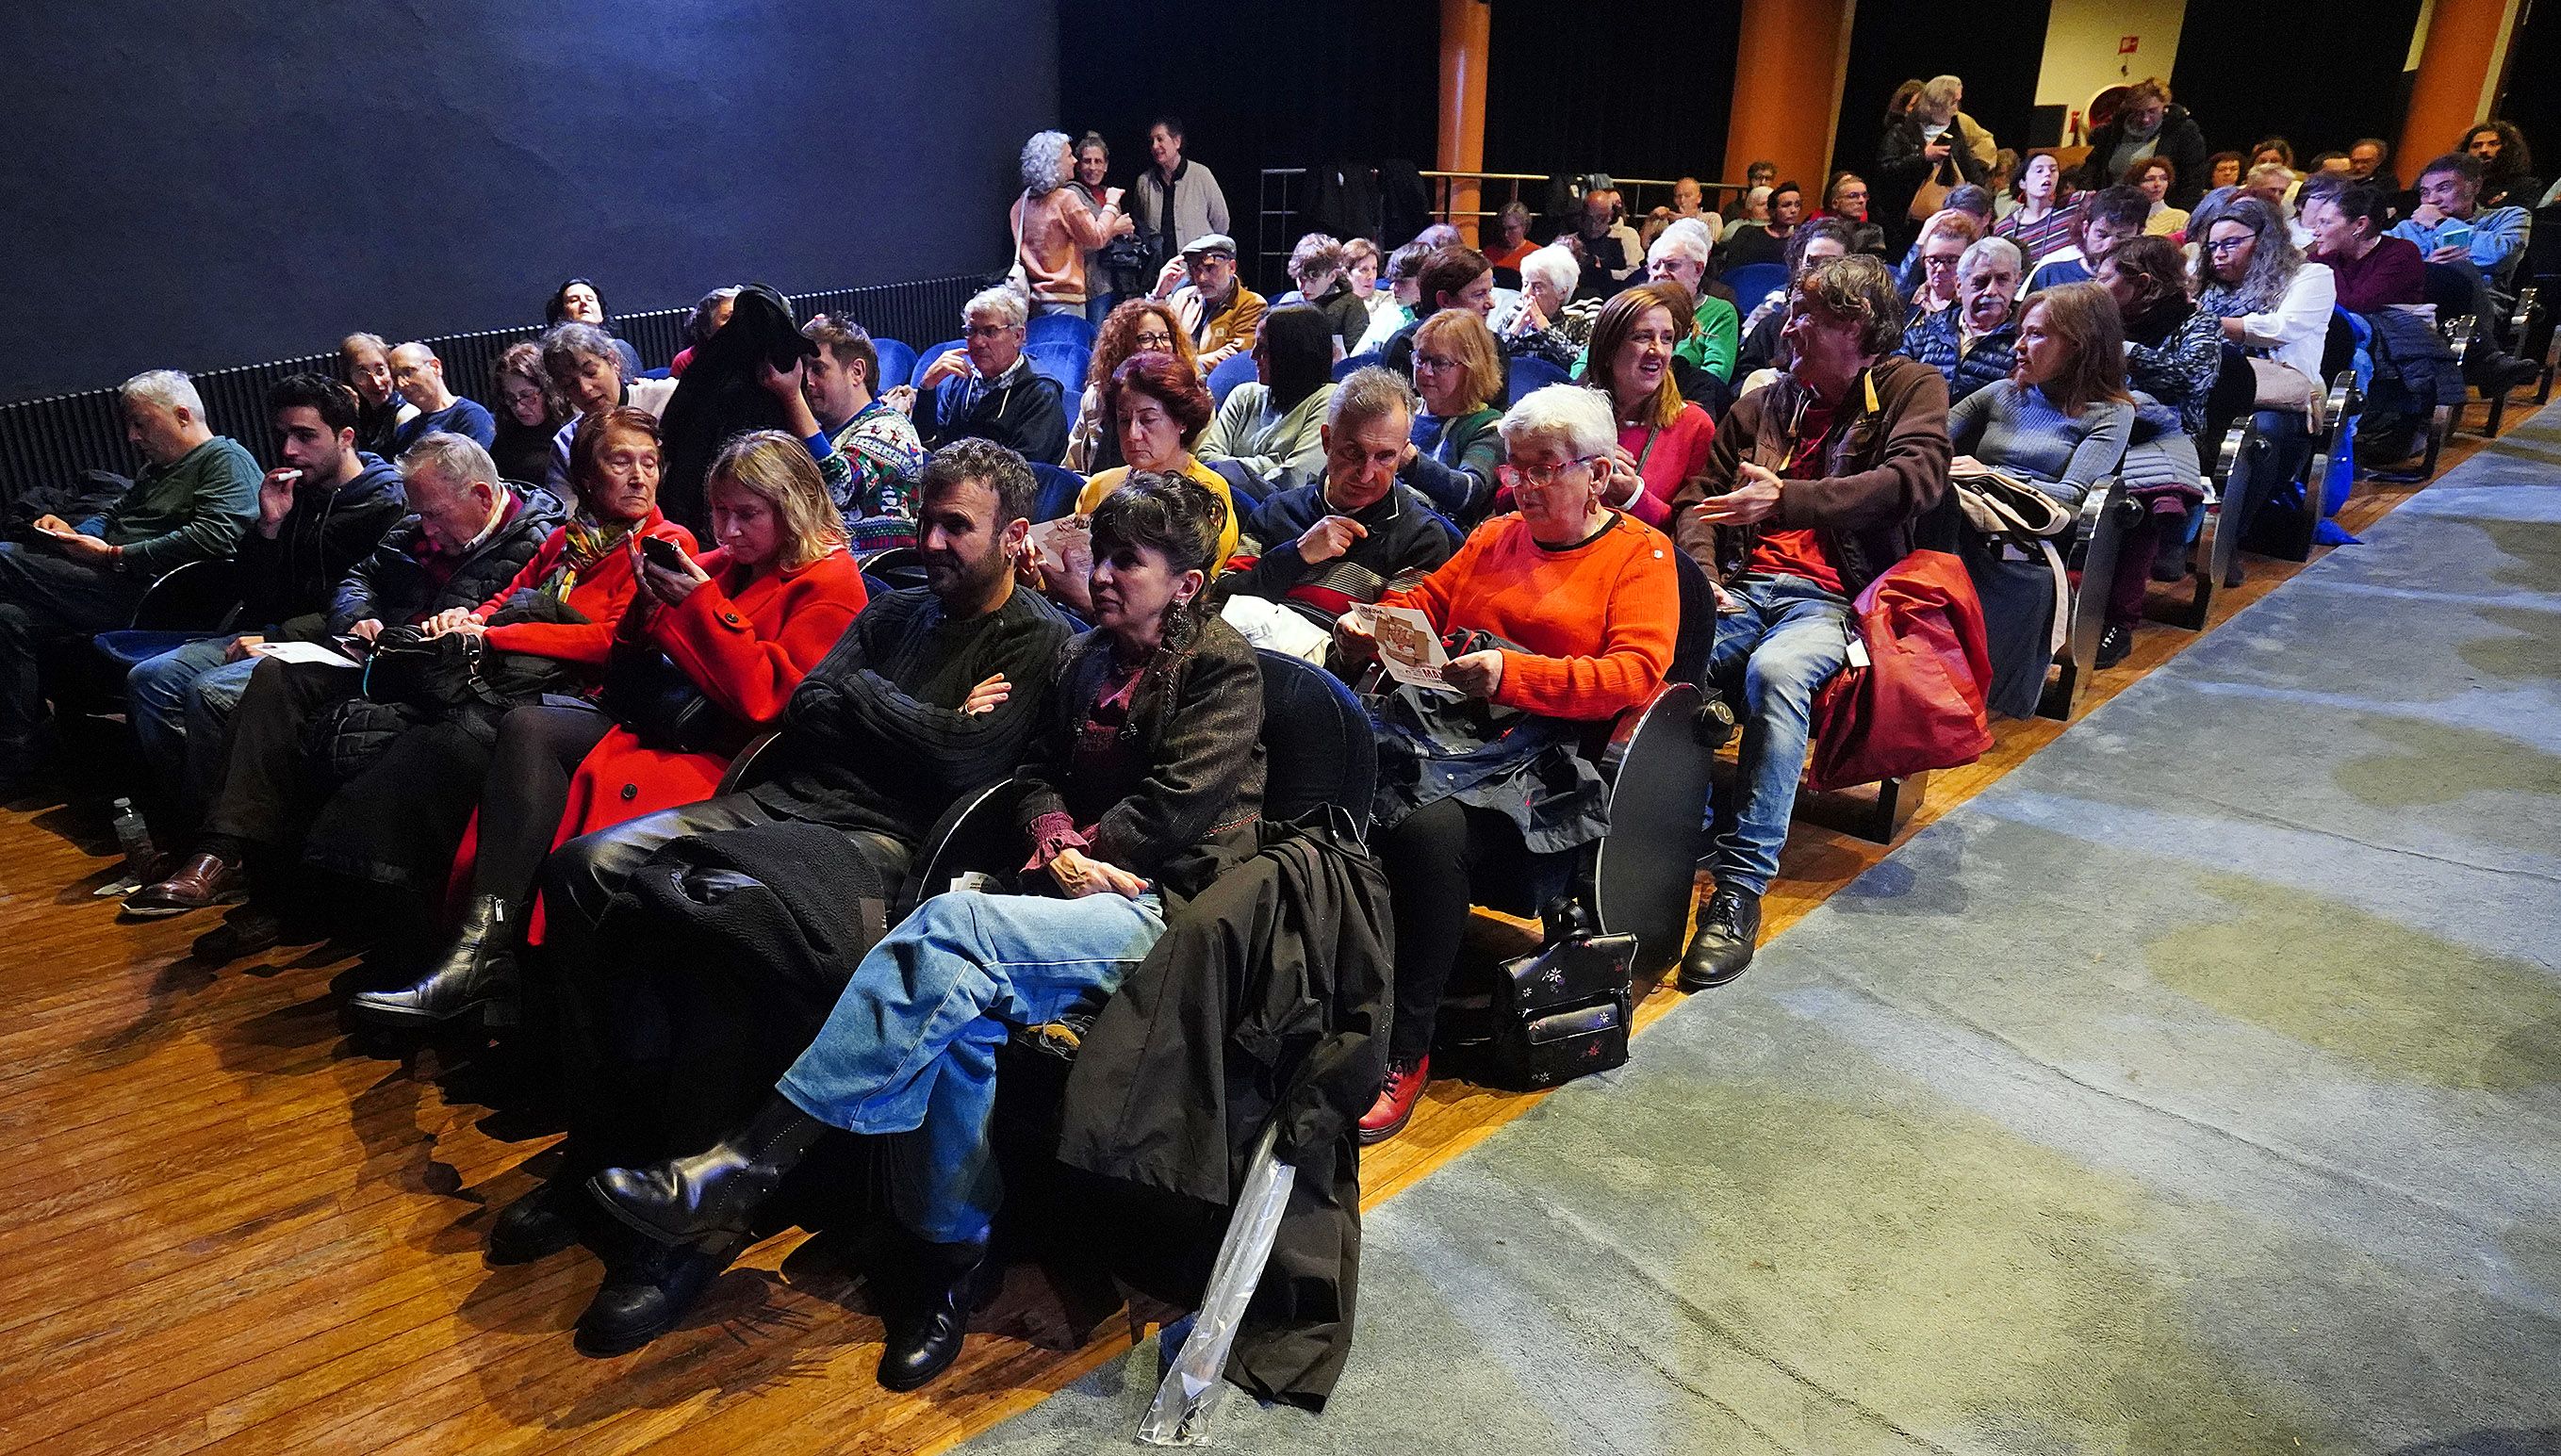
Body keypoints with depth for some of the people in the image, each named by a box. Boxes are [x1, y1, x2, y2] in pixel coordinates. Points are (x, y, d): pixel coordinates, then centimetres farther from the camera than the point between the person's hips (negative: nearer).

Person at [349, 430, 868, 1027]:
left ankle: (488, 955, -17)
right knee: (527, 726, -15)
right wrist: (651, 604, -1)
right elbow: (633, 662, 19)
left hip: (732, 755, -7)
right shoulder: (722, 565, 17)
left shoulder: (829, 584, -5)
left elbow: (765, 700, -15)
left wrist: (701, 606, -13)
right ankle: (481, 944, -25)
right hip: (668, 723, 8)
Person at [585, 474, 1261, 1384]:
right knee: (955, 1007, -28)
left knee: (954, 922, -31)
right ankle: (950, 1266, -15)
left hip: (1165, 909, -6)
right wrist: (1061, 845, -1)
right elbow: (1039, 773, 20)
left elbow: (1176, 807, -9)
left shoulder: (1220, 670, 0)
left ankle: (744, 1167, -29)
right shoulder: (1085, 660, 20)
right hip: (1082, 902, 6)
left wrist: (1081, 851, -1)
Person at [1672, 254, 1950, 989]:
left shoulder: (1911, 388, 10)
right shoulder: (1765, 404, 23)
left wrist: (1787, 499, -22)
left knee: (1776, 670, -39)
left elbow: (1916, 478, -10)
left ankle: (1741, 887, -35)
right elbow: (1699, 494, 18)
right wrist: (1702, 574, -4)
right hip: (1742, 589, 4)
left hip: (1828, 598, -4)